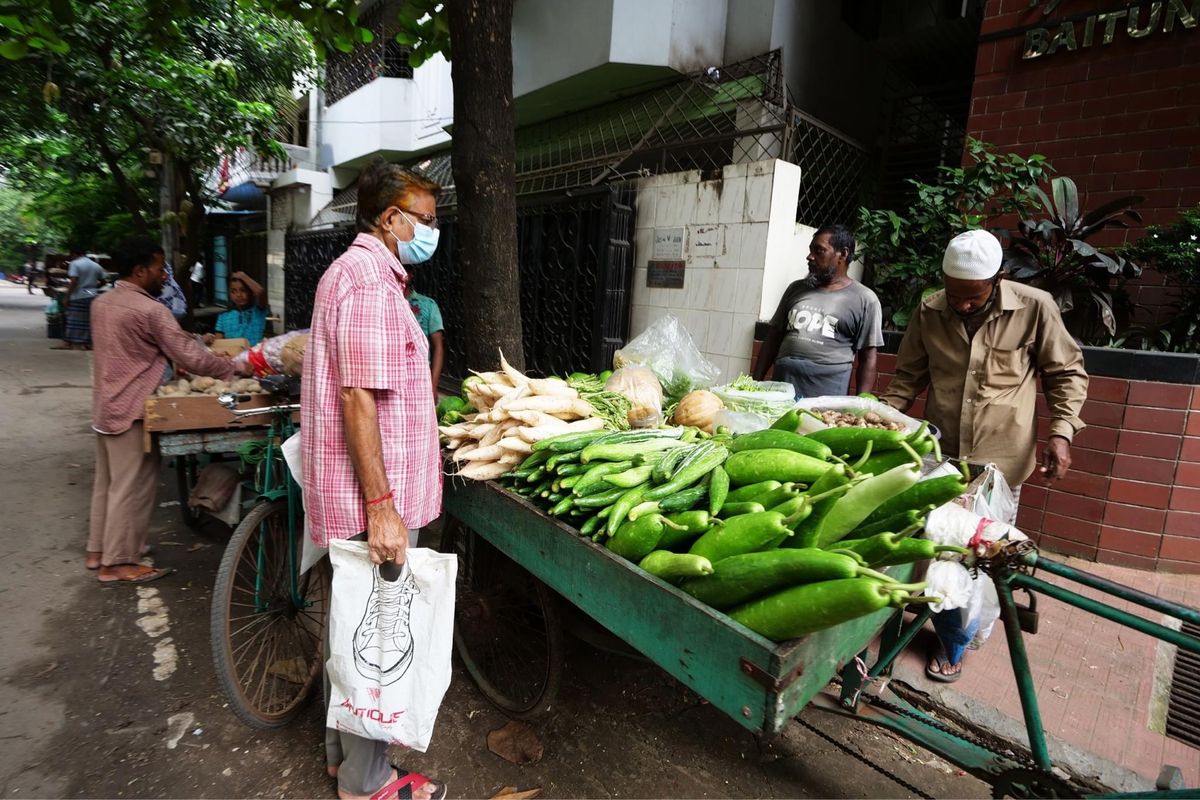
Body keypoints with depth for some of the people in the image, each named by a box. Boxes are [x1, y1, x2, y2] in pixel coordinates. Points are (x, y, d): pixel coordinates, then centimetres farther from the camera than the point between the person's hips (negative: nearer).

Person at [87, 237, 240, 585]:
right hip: (131, 411, -10)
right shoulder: (150, 310, -19)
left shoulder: (101, 303, 10)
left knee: (107, 482, 19)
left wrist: (166, 362, 17)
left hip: (105, 407, 10)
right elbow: (191, 357, -20)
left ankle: (97, 550, 31)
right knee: (131, 488, -1)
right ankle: (118, 564, 8)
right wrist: (233, 367, -10)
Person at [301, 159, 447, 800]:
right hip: (370, 495, -11)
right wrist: (382, 505, -23)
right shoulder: (371, 280, -17)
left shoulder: (350, 270, 16)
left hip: (345, 490, 11)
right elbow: (359, 397, -24)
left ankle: (343, 746, 40)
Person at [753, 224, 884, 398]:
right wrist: (755, 382, 9)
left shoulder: (864, 299, 2)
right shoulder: (796, 289, 13)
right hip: (781, 387, 4)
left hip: (827, 395, -3)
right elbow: (774, 338, 15)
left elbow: (867, 358, 1)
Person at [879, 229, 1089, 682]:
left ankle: (957, 641, 31)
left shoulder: (1035, 308, -9)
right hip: (939, 457, 2)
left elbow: (1067, 373, 2)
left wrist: (1061, 432, -10)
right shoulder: (929, 312, -3)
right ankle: (954, 637, 36)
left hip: (1001, 462, -2)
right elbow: (908, 377, 8)